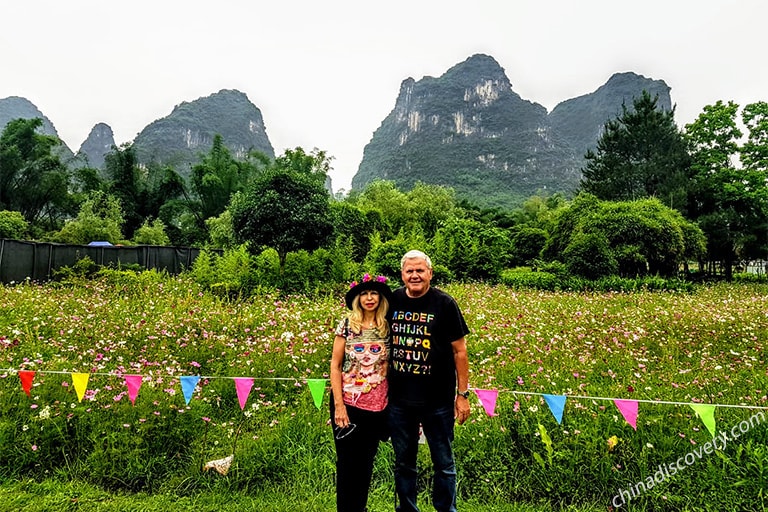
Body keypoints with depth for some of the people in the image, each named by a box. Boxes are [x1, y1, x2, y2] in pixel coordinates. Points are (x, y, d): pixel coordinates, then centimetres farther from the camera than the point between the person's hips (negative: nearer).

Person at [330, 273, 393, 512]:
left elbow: (393, 366, 7)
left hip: (377, 405, 2)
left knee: (366, 461, 15)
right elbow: (335, 365, -3)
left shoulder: (388, 328, 2)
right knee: (347, 461, 7)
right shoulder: (347, 325, -3)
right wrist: (339, 404, -10)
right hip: (348, 403, -2)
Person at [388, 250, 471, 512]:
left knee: (444, 463, 11)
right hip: (398, 400, 3)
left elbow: (459, 351, -5)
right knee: (403, 463, 17)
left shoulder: (444, 304, -8)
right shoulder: (392, 301, 1)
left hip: (438, 401, -3)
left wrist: (463, 394, -6)